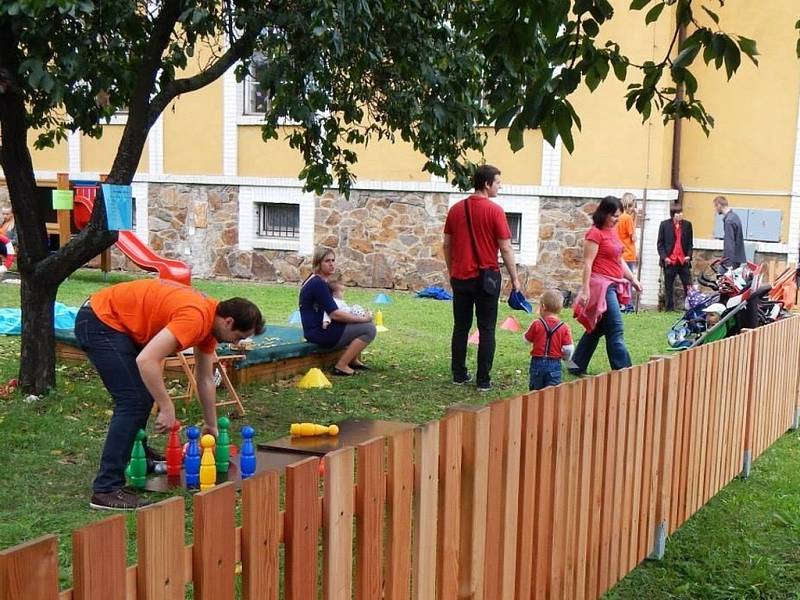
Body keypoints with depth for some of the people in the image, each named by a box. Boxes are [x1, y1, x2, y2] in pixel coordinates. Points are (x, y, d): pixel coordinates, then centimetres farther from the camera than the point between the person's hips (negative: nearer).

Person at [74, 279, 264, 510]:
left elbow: (206, 379, 18)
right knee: (133, 402, -14)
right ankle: (106, 490, -13)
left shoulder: (210, 320, 6)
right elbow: (146, 360, -33)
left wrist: (211, 427, 24)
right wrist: (167, 409, -25)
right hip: (98, 322, -10)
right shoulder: (195, 318, -25)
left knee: (145, 393, 18)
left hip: (113, 321, 10)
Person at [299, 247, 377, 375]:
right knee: (369, 329, -15)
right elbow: (335, 314, -23)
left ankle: (354, 359, 19)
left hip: (320, 327, 11)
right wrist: (363, 319, -14)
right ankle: (341, 366, -11)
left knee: (367, 323, 18)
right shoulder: (318, 284, -19)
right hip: (319, 332, -11)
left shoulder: (317, 280, 13)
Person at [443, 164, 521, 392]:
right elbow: (506, 248, -10)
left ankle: (459, 375, 16)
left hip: (460, 277, 4)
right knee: (486, 330, 3)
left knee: (461, 327, 12)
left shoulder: (456, 209, 5)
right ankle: (483, 380, 3)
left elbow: (446, 245, 9)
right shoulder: (494, 210, -10)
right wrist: (515, 279, -2)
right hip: (486, 277, -4)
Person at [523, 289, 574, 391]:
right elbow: (568, 349, -6)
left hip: (537, 363, 0)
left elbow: (527, 339, 4)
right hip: (555, 364, 0)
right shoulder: (564, 327, -7)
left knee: (535, 392, 13)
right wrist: (566, 358, 15)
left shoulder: (536, 324, -9)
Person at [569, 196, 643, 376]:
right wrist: (585, 290, -18)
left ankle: (577, 366, 21)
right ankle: (623, 371, -8)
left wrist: (633, 279, 17)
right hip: (601, 284, -9)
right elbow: (587, 263, -14)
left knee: (598, 327, 13)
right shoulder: (595, 233, -11)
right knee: (616, 329, -10)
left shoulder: (613, 232, 15)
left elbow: (619, 260, 22)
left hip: (613, 286, 9)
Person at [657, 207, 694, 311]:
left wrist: (689, 255, -2)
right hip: (669, 260, -1)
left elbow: (690, 242, 12)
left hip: (684, 260, 1)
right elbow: (660, 243, 3)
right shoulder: (664, 224, 2)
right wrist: (664, 257, -8)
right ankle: (669, 308, 10)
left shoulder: (687, 224, 7)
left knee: (688, 285, -4)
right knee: (668, 287, 4)